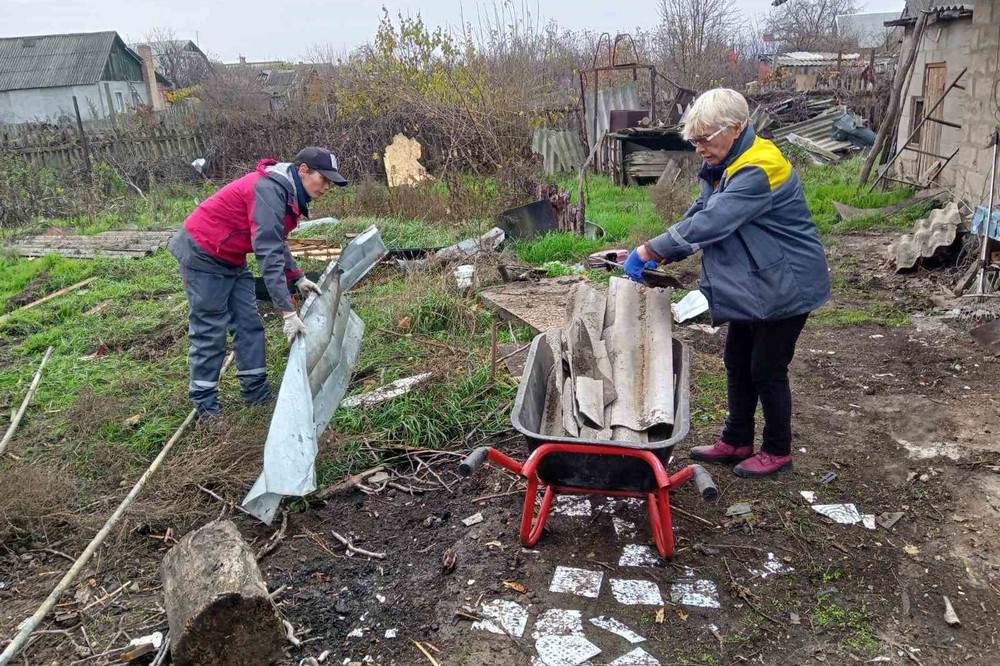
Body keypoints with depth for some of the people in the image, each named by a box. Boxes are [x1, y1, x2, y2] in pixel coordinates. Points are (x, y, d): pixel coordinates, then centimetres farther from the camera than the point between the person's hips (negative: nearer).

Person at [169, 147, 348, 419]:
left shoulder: (289, 193, 3)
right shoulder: (269, 190, -28)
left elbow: (277, 243, 17)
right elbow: (269, 254, -35)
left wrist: (298, 278, 8)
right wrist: (288, 311, -36)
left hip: (231, 259, 10)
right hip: (203, 255, -9)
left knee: (249, 323, 6)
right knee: (209, 330, -4)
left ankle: (257, 393, 12)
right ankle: (205, 405, 7)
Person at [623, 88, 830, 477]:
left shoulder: (757, 171, -28)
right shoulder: (724, 166, 5)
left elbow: (710, 223, -35)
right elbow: (699, 215, 4)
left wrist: (649, 251, -31)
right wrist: (659, 257, -10)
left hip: (785, 286, -10)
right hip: (751, 285, 10)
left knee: (766, 369, 2)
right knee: (738, 363, 15)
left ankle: (777, 451, 22)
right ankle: (736, 441, 31)